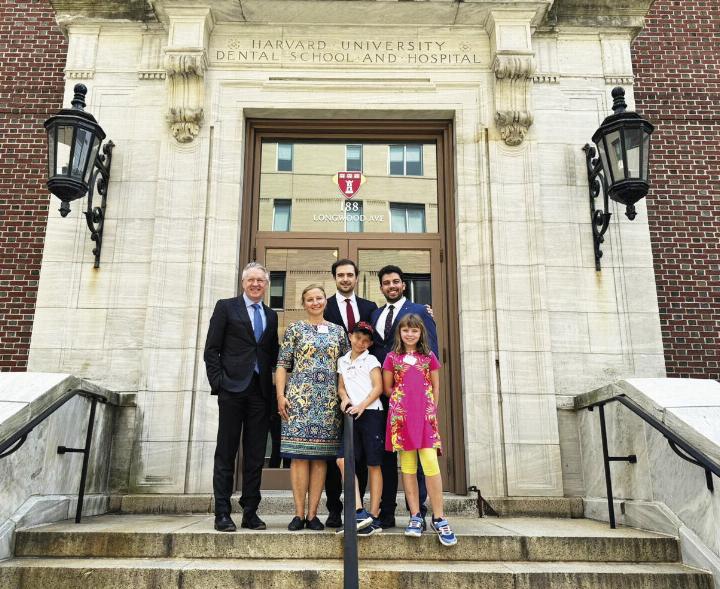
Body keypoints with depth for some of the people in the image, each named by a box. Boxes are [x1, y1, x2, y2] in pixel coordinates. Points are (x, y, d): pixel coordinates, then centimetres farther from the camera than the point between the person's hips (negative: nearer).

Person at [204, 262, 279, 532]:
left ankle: (250, 512, 13)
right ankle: (222, 513, 7)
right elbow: (211, 349, 0)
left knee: (255, 455, 6)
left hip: (261, 391, 4)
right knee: (226, 453, 0)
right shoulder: (226, 307, 6)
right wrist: (218, 382, -8)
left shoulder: (271, 315, 17)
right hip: (233, 388, -4)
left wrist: (273, 387, 6)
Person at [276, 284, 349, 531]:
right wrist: (281, 395, -7)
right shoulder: (295, 328, 7)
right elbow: (282, 364, 3)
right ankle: (299, 513, 3)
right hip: (299, 397, -2)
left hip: (329, 399, 3)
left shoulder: (337, 331, 14)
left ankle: (312, 514, 8)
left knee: (321, 456, 2)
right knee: (299, 455, -4)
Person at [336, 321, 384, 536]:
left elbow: (378, 387, -5)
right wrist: (345, 398, -2)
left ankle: (374, 517, 4)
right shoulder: (342, 361, 17)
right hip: (352, 416, 5)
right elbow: (341, 386, 20)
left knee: (373, 465, -1)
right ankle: (360, 512, -9)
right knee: (343, 460, -10)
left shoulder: (371, 360, 3)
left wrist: (362, 406, -17)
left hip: (371, 413, -5)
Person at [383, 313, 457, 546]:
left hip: (426, 415, 0)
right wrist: (404, 400, 5)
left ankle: (439, 518, -4)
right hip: (401, 416, 0)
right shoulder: (392, 358, 9)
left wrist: (430, 408, 8)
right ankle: (415, 516, 8)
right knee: (407, 466, 1)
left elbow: (435, 388, 15)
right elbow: (387, 388, 11)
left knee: (431, 462, -11)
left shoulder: (429, 357, 11)